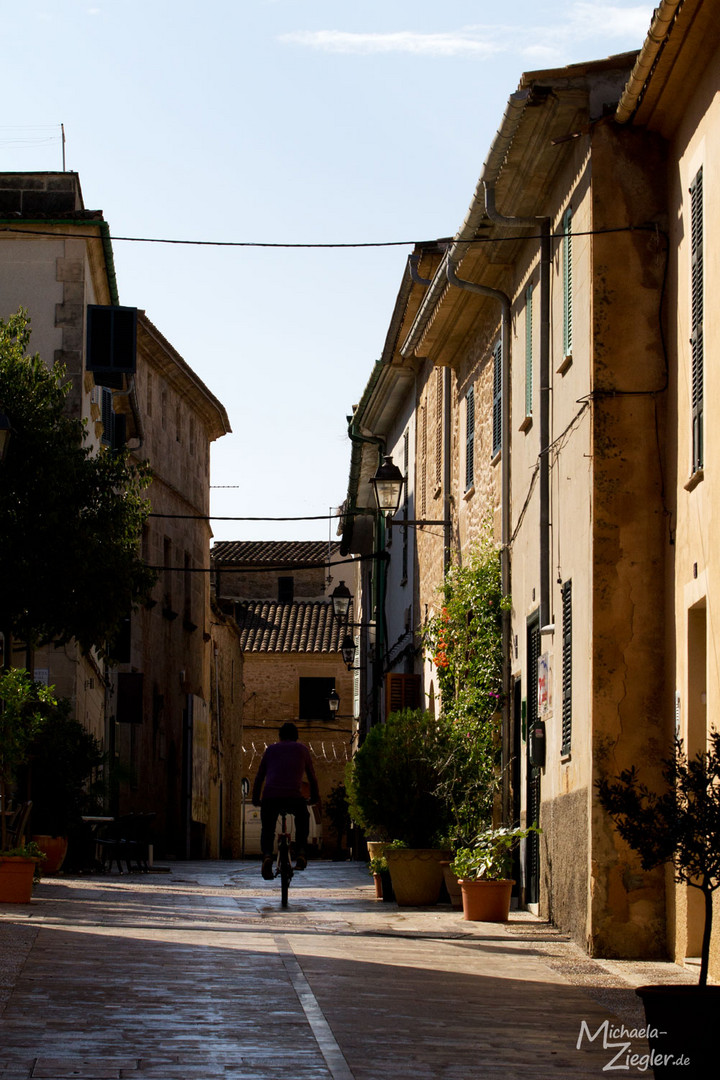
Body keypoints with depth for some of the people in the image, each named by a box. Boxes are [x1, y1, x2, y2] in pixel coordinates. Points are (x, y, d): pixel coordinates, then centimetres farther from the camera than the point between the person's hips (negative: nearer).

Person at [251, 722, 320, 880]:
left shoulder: (271, 749, 23)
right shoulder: (302, 749, 21)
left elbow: (259, 777, 24)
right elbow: (312, 777, 24)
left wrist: (256, 799, 33)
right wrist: (315, 798, 38)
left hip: (270, 796, 0)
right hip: (294, 796, 0)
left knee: (267, 830, 17)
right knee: (303, 820, 30)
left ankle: (267, 855, -13)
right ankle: (301, 854, 14)